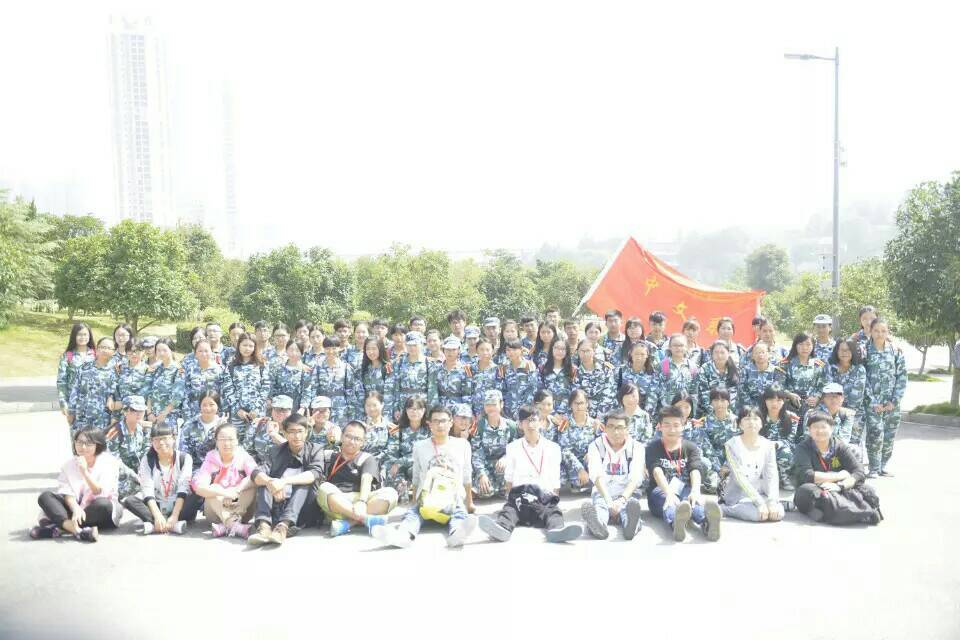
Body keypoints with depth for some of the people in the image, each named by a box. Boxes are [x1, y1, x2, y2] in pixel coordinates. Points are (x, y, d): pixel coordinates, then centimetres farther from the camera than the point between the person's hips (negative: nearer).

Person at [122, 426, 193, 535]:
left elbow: (183, 488, -16)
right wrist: (157, 516, -29)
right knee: (129, 501, -24)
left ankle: (154, 525, -34)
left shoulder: (184, 458, -5)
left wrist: (174, 516, -29)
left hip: (178, 505, -1)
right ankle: (174, 525, -36)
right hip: (156, 506, 2)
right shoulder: (147, 460, -2)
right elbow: (147, 489, -14)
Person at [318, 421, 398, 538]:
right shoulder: (329, 457, 20)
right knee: (325, 488, -30)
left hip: (360, 503, 0)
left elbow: (366, 480, -9)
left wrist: (362, 501, -28)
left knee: (390, 493, -24)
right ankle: (366, 519, -38)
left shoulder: (367, 459, 11)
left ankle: (346, 523, -34)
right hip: (336, 504, 0)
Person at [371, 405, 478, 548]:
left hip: (454, 499, 0)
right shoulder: (419, 446, 11)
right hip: (426, 499, 1)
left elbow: (466, 478, 16)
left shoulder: (462, 444, 10)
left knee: (460, 513, -34)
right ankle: (403, 534, -63)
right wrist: (414, 502, 19)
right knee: (413, 511, -31)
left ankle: (456, 533, -67)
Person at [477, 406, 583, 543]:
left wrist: (555, 499, 3)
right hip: (519, 494, 0)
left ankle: (556, 530, -61)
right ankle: (502, 527, -61)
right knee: (509, 510, -31)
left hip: (546, 495, 0)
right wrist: (510, 497, 4)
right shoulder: (513, 447, 18)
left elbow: (555, 481, 16)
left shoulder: (553, 448, 17)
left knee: (553, 512, -31)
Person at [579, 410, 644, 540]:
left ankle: (631, 524, -68)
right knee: (599, 505, -34)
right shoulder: (596, 446, 1)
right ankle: (597, 524, -68)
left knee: (630, 505, -34)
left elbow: (636, 477, -13)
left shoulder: (636, 447, 1)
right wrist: (609, 500, -32)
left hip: (628, 493, 0)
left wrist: (622, 499, -31)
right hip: (602, 492, 0)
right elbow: (597, 475, -15)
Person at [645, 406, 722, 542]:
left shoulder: (691, 448, 8)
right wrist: (669, 493, -40)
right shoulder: (653, 447, 2)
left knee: (694, 499, -36)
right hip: (661, 491, -2)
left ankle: (707, 521, -72)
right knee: (667, 501, -39)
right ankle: (675, 522, -77)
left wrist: (695, 491, -37)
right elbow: (657, 472, -18)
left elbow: (695, 471, -13)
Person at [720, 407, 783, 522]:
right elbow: (739, 477, -16)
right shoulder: (732, 445, -8)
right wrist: (759, 502, -23)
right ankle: (721, 509, -11)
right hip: (738, 495, -5)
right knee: (758, 513, -32)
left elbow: (772, 476, -2)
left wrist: (773, 501, -19)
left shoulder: (768, 445, 4)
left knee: (778, 513, -24)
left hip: (761, 494, 5)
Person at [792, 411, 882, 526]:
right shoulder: (804, 448, -4)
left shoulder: (841, 447, 4)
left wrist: (840, 486, -26)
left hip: (840, 491, 3)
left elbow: (859, 472, -7)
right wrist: (839, 476, -14)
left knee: (868, 490, -18)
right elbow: (806, 475, -20)